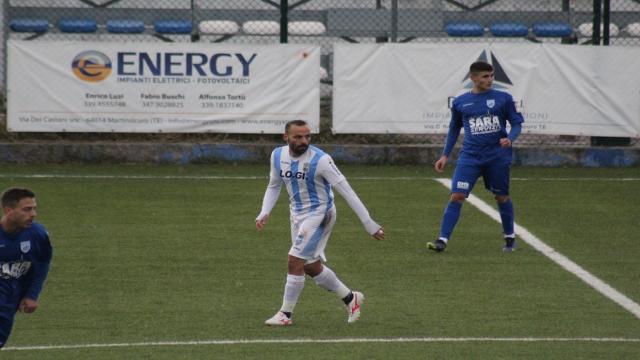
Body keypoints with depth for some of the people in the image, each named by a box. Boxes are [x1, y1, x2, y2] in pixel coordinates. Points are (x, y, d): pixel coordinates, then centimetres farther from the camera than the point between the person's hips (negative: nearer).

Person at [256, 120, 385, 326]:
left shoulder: (320, 160, -21)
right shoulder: (278, 156, -3)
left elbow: (346, 191, -19)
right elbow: (274, 186, 15)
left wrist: (369, 224, -20)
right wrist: (264, 213, -1)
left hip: (318, 214, -7)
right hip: (297, 214, 7)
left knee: (295, 261, -13)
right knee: (312, 267, 13)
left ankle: (285, 315, 0)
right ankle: (350, 298, 32)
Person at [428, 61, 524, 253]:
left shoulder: (503, 98, 1)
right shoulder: (460, 102, 6)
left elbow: (517, 123, 5)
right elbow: (454, 129, 19)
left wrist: (510, 138, -16)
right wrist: (445, 155, 15)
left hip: (498, 156, 0)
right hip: (470, 156, 0)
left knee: (502, 197, 10)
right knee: (457, 196, -11)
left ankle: (510, 237, 30)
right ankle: (442, 240, -13)